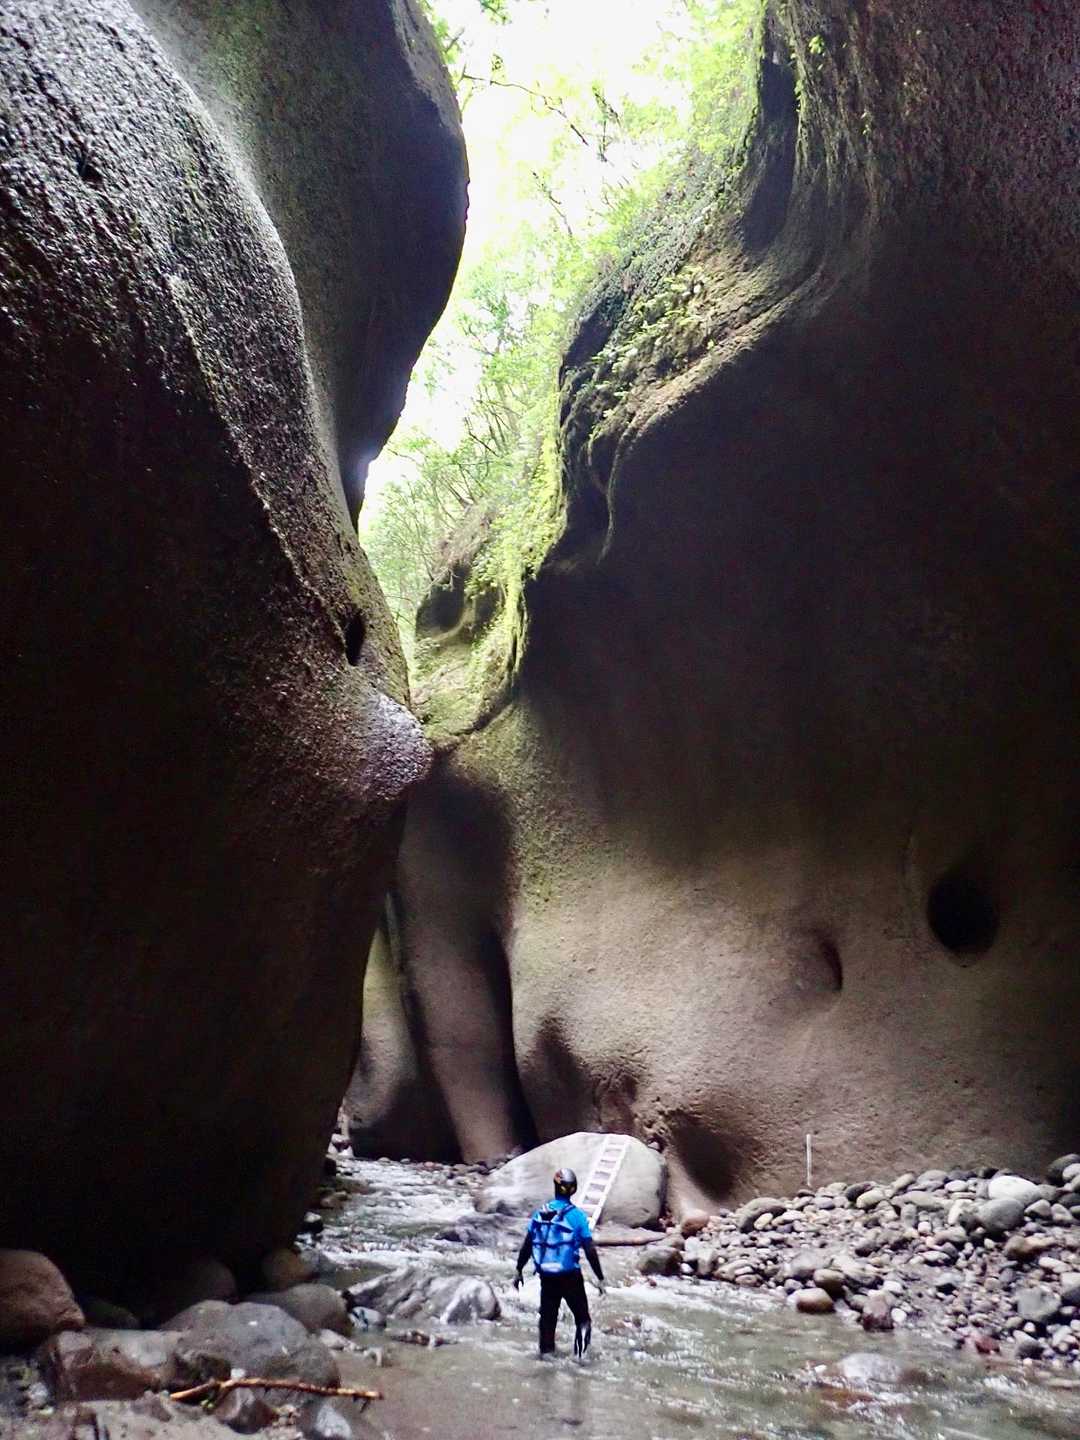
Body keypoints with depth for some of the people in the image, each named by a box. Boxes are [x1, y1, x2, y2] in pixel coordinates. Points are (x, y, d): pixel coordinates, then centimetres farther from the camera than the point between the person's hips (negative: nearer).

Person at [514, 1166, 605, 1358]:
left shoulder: (540, 1213, 0)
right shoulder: (577, 1215, -11)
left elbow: (526, 1245, 4)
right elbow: (590, 1250, -11)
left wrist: (519, 1271, 14)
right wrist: (600, 1278, -3)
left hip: (546, 1276, 3)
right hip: (570, 1276, -3)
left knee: (548, 1317, 16)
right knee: (582, 1317, 9)